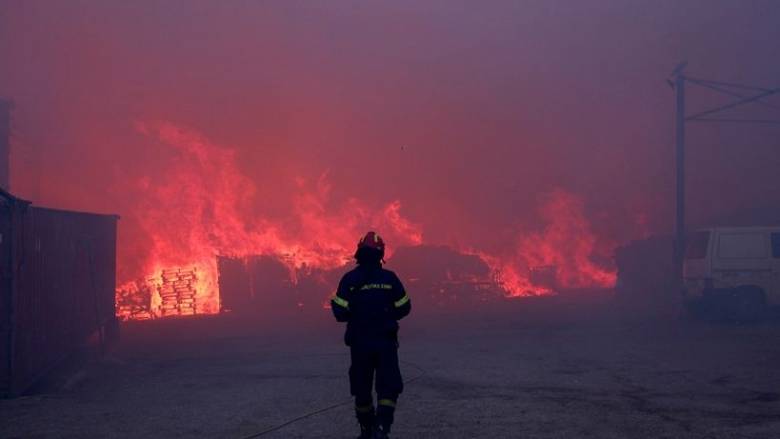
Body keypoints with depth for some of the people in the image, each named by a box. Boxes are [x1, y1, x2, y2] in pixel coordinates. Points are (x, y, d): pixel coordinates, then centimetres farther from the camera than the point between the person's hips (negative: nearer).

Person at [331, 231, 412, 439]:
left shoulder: (349, 280, -5)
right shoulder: (389, 278, -4)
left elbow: (340, 312, -8)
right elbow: (403, 308, 2)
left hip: (359, 342, 1)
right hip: (386, 342, -1)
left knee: (361, 388, 15)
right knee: (388, 387, 4)